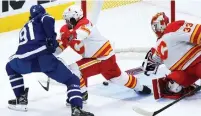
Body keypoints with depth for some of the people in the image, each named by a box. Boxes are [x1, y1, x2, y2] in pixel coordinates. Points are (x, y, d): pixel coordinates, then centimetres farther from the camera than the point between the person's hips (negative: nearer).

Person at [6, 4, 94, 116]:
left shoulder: (24, 28, 39)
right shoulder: (42, 18, 22)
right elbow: (48, 20, -3)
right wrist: (51, 39, -6)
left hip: (25, 59, 4)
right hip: (43, 56, -4)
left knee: (11, 68, 39)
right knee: (72, 80, 4)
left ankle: (21, 99, 32)